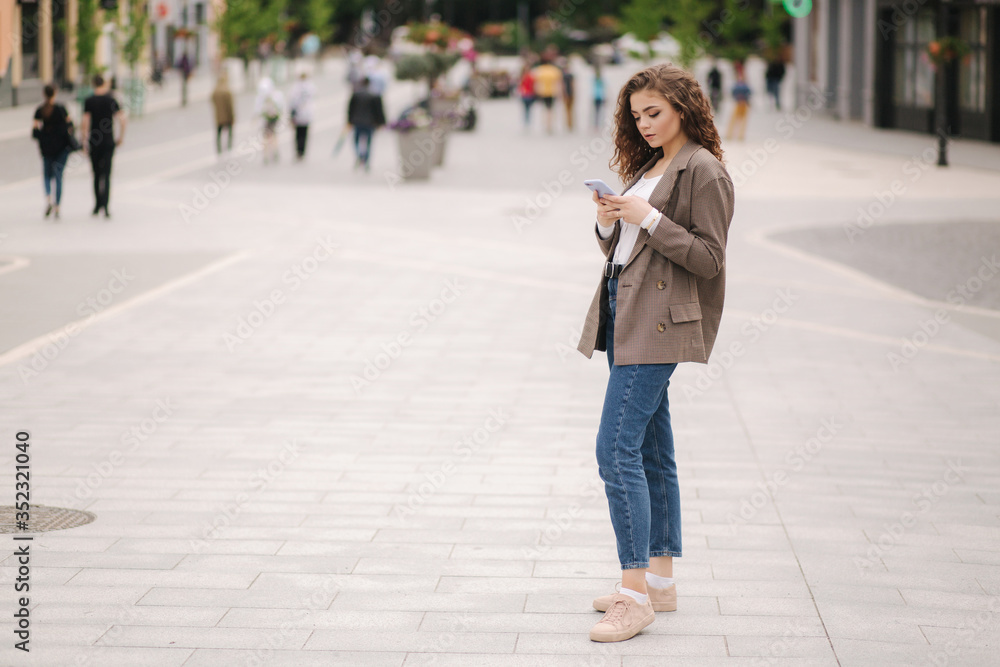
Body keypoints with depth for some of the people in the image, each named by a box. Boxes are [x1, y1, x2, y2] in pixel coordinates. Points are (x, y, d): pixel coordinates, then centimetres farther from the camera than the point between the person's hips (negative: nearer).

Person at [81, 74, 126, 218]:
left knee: (97, 174, 14)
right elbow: (122, 121, -8)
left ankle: (97, 205, 20)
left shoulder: (88, 101, -3)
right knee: (106, 174, -2)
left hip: (94, 143, 1)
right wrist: (120, 137, 4)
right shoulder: (111, 100, -2)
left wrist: (84, 141, -3)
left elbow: (84, 123, -10)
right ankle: (105, 206, -14)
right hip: (108, 142, -1)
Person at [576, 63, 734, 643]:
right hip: (623, 313, 9)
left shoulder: (703, 171, -9)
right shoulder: (648, 166, 18)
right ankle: (661, 580, 18)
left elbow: (708, 258, -13)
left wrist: (647, 217, -18)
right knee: (652, 451, 12)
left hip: (659, 323, -9)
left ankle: (635, 594, -15)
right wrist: (609, 223, 0)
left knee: (617, 449, -15)